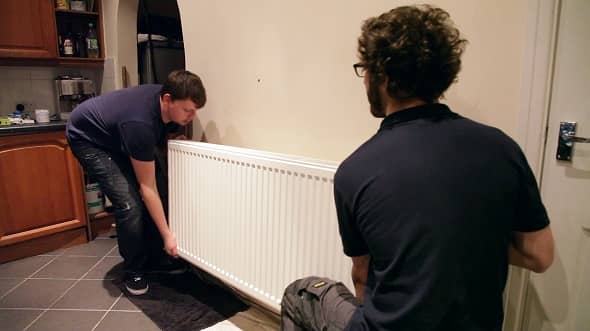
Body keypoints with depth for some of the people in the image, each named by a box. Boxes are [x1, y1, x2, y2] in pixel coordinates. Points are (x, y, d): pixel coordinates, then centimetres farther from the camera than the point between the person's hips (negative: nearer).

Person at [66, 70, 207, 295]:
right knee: (130, 205, -19)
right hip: (88, 139, -7)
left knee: (149, 200, 0)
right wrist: (167, 235, -27)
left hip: (115, 136, 8)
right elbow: (147, 187, -32)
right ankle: (133, 271, 2)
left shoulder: (168, 103, -19)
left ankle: (155, 259, 15)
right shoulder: (140, 124, -40)